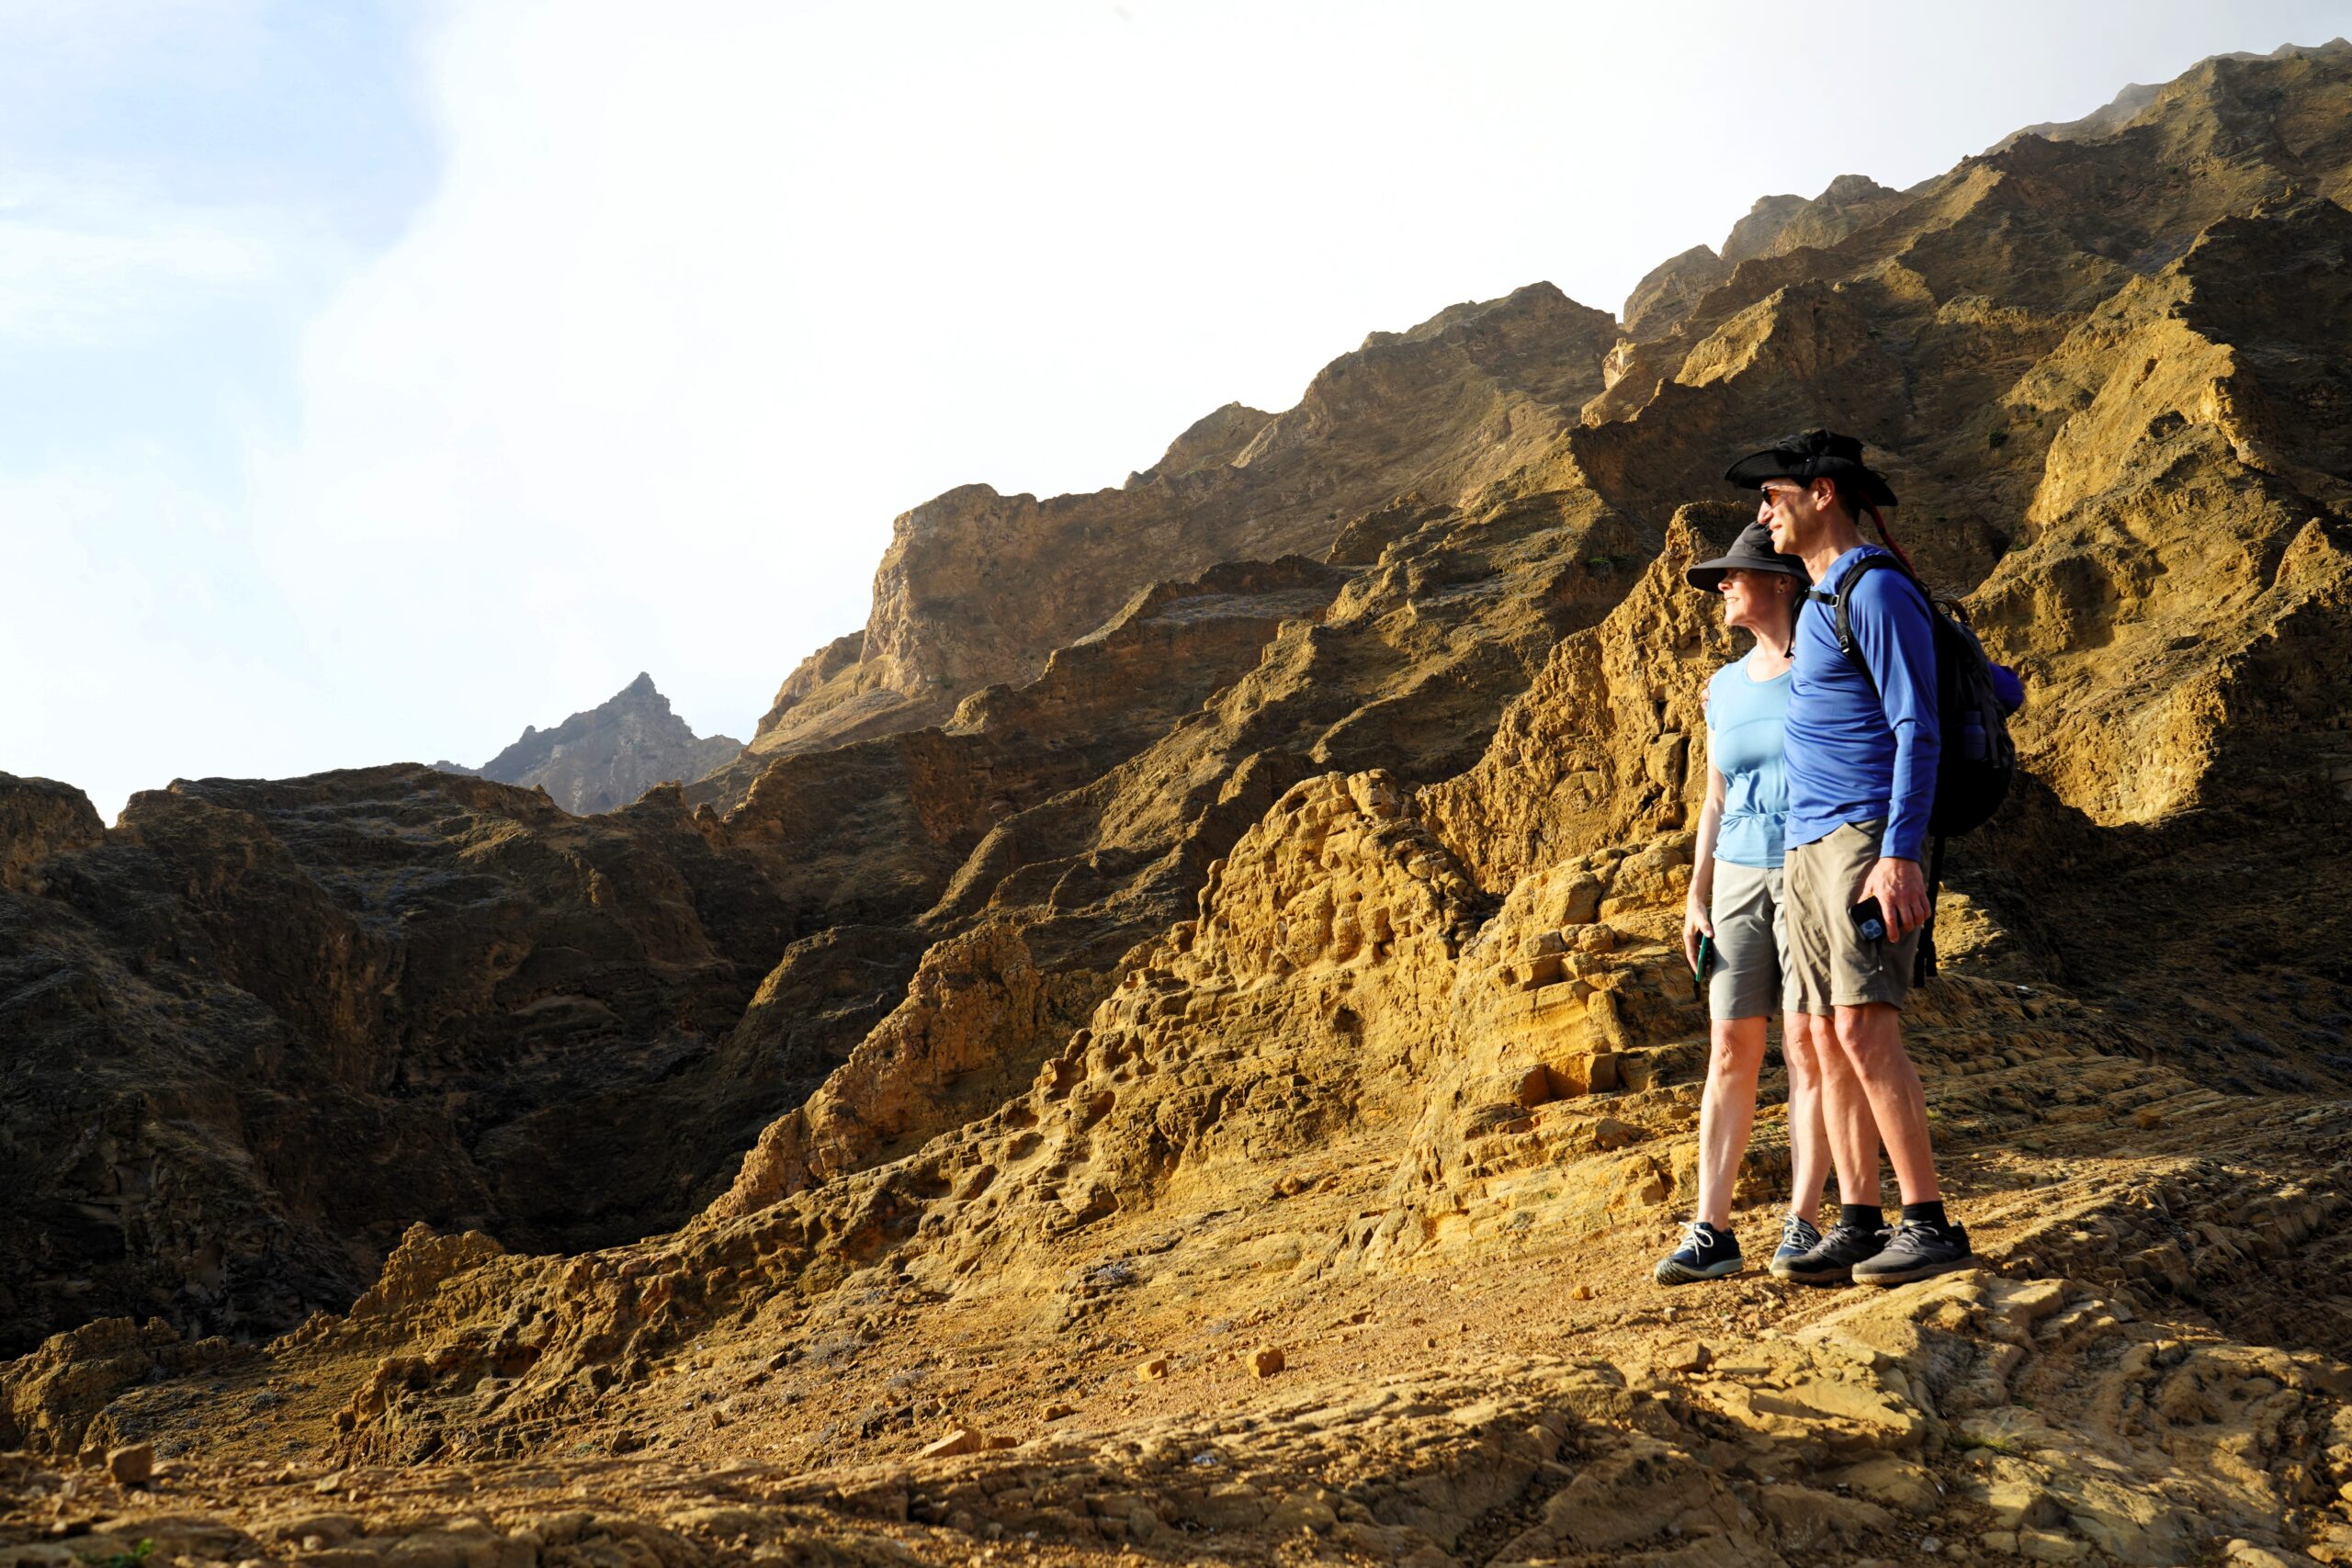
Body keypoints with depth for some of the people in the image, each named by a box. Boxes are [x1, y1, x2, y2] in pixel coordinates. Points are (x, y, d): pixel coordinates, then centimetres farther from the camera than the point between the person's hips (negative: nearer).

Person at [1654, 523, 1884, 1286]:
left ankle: (1803, 1223, -1)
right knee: (1729, 1052, 0)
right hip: (1740, 879, 5)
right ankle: (1711, 1231, 0)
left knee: (1807, 1047, -7)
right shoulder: (1726, 687, 14)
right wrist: (1696, 899, 10)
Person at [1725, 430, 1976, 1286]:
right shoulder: (1819, 604, 21)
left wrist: (1898, 854, -23)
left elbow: (1918, 728, -15)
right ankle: (1857, 1227, 7)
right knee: (1831, 1040, 5)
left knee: (1864, 1029, -16)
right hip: (1806, 846, 10)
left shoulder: (1877, 589, -8)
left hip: (1865, 838, -10)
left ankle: (1929, 1224, -13)